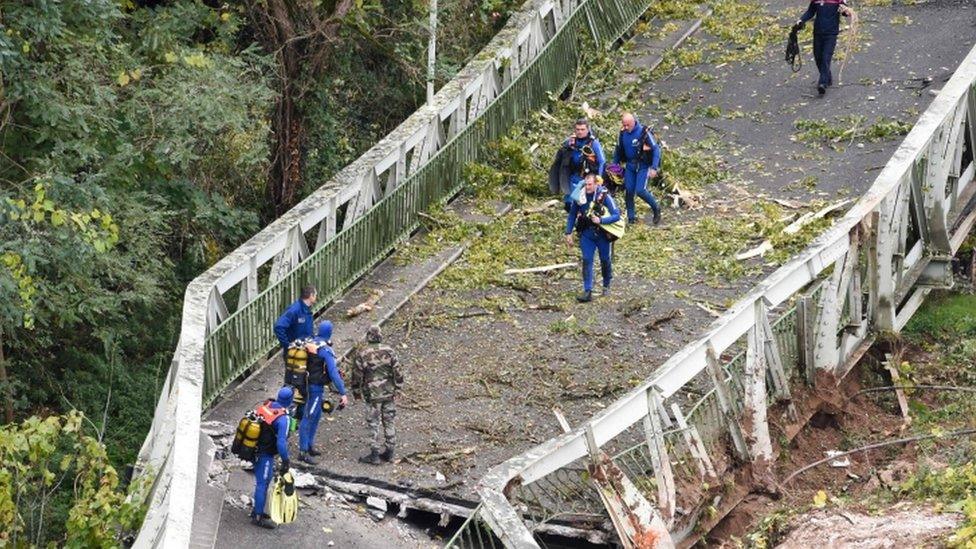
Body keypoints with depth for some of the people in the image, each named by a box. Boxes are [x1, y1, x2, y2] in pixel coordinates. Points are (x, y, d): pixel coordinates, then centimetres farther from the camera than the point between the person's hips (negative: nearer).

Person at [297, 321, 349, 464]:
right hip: (316, 387, -8)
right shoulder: (326, 350, -20)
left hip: (308, 384, 8)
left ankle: (309, 446, 30)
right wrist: (342, 393, -21)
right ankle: (303, 452, -1)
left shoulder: (310, 344, 4)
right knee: (309, 417, -4)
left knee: (316, 415, 21)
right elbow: (333, 373, -23)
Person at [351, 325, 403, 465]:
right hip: (389, 393, 3)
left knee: (374, 424, 2)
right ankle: (389, 452, 18)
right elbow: (397, 371, 0)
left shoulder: (362, 354, -10)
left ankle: (374, 455, 4)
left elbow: (357, 375, -5)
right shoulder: (389, 351, -3)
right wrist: (397, 388, 11)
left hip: (372, 394, -3)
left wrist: (356, 392, 8)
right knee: (389, 422, 12)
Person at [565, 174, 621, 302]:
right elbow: (572, 215, 6)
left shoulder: (604, 196, -16)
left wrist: (601, 220, -30)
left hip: (602, 233, -2)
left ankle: (606, 286, 36)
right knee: (587, 261, -8)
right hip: (586, 233, 2)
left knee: (605, 260, 13)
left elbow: (616, 215, -17)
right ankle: (587, 292, -10)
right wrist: (568, 233, 2)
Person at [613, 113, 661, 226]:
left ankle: (656, 209, 8)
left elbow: (656, 149, -14)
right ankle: (631, 217, 15)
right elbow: (618, 150, 14)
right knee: (628, 191, 2)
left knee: (640, 190, -15)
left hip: (643, 166, -5)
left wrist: (654, 168, -20)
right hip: (630, 166, 5)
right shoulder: (623, 133, -1)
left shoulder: (644, 132, -17)